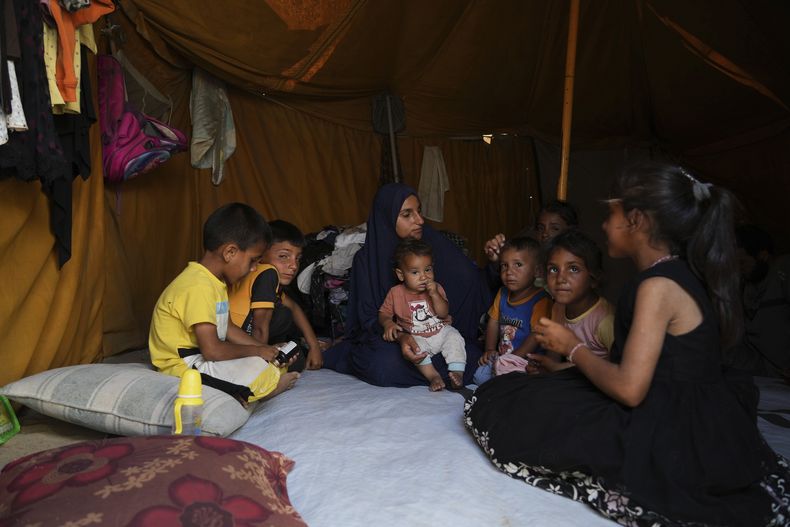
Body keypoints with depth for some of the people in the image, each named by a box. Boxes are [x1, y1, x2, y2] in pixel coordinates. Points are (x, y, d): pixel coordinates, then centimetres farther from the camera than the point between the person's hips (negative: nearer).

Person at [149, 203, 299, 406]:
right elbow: (212, 350, -28)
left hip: (201, 357, 10)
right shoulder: (199, 287, -25)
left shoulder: (214, 281, 8)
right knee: (256, 368, -26)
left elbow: (227, 327, 16)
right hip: (182, 364, -10)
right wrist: (256, 351, -13)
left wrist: (264, 349, 5)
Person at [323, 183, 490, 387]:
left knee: (469, 360, -27)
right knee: (385, 366, -37)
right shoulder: (367, 259, -6)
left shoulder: (435, 244, -3)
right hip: (389, 334, -3)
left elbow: (470, 280, -4)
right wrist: (400, 337, -28)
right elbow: (369, 315, -11)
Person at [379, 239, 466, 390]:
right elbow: (384, 313, 0)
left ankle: (457, 372, -24)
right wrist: (388, 323, -23)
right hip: (416, 337, -1)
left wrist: (435, 295, -24)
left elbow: (443, 313, -10)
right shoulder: (396, 293, -5)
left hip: (441, 331, 2)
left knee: (454, 337, -25)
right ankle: (432, 375, -29)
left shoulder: (436, 288, -1)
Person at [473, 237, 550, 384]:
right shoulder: (502, 293, 9)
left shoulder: (541, 300, -17)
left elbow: (536, 336, -21)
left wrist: (512, 359, -21)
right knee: (479, 376, -7)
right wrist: (490, 350, 3)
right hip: (502, 355, 7)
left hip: (527, 361, -7)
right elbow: (493, 322, 15)